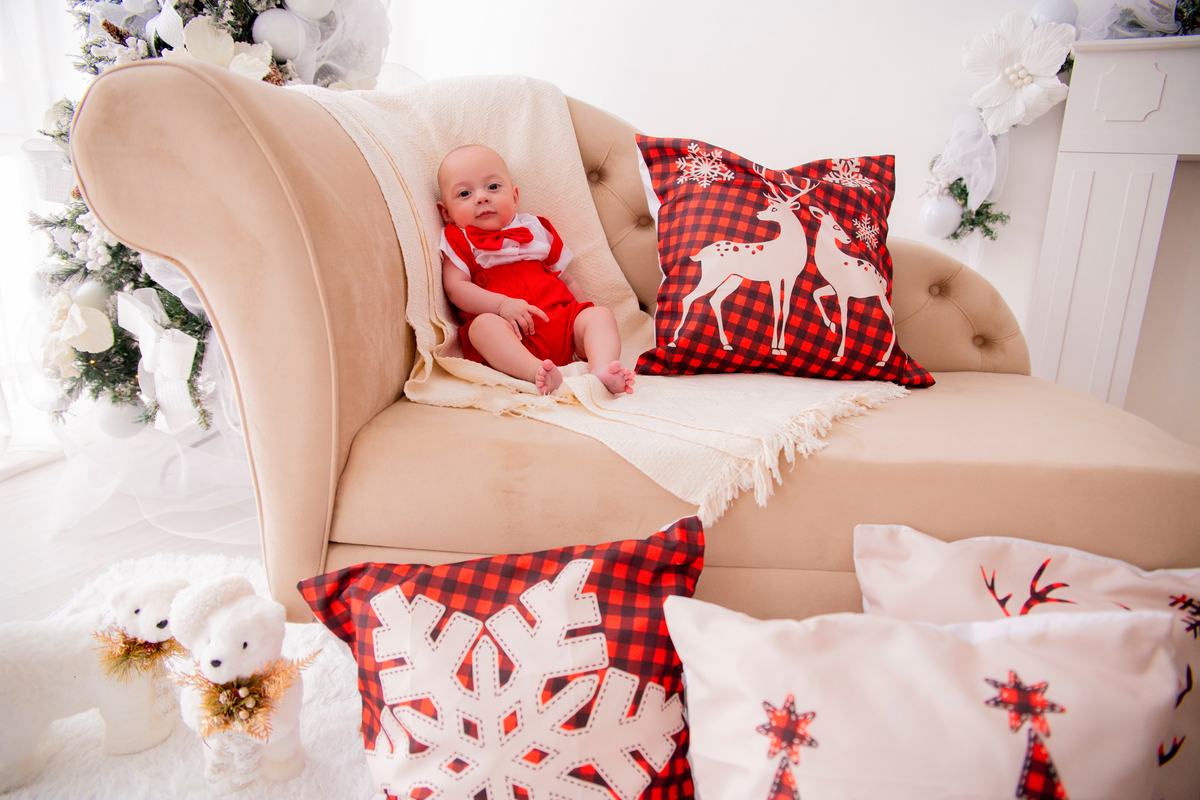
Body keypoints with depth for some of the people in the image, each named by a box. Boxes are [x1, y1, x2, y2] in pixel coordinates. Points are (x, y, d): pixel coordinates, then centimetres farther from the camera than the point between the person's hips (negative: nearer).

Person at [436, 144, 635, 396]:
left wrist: (589, 318, 15)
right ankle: (537, 374, -54)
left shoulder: (535, 229, 24)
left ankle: (601, 368, -42)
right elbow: (456, 288, -3)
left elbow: (566, 279, 27)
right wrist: (502, 305, -19)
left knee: (600, 314, -15)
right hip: (513, 334, -4)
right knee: (483, 324, -33)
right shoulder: (458, 241, 13)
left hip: (562, 322, 5)